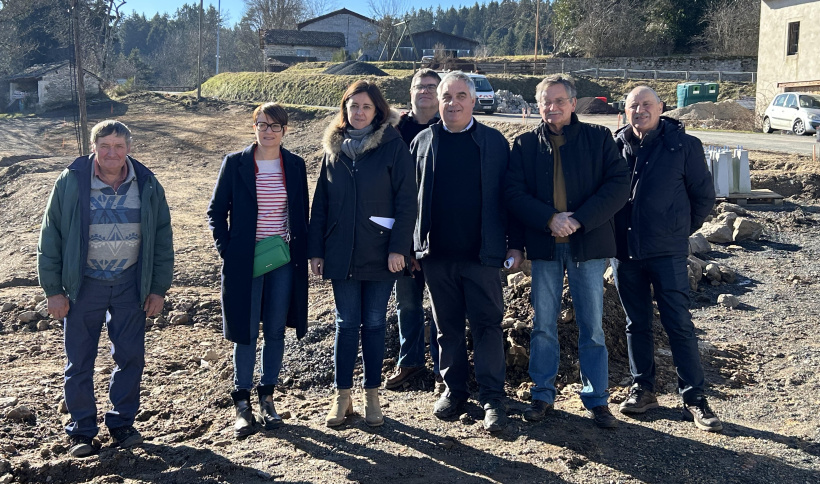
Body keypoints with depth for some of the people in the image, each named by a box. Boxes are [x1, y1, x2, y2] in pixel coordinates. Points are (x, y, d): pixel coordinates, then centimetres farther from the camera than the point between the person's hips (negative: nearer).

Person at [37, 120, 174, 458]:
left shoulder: (147, 185, -1)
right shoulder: (70, 182, -7)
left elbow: (162, 238, 4)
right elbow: (51, 236, -3)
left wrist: (159, 288, 2)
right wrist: (53, 290, -5)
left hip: (130, 285, 2)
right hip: (83, 285, -1)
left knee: (131, 357, 6)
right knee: (79, 361, 5)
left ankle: (122, 423, 24)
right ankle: (81, 430, 20)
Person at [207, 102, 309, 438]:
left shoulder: (295, 166, 5)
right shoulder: (235, 163, -2)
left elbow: (301, 214, 11)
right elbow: (216, 211, 2)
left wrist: (301, 253, 3)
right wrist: (225, 250, -5)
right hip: (244, 261, -2)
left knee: (275, 331, 8)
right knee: (246, 333, 2)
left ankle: (267, 397, 23)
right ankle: (242, 403, 14)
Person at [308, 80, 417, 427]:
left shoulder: (393, 147, -4)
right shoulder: (334, 148, 7)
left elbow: (406, 201, -7)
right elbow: (320, 203, 9)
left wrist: (398, 247, -13)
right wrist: (316, 250, 6)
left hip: (379, 254, -2)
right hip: (341, 253, 3)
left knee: (374, 325, 8)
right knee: (346, 325, 8)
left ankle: (372, 396, 21)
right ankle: (342, 396, 19)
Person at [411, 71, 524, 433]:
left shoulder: (494, 142, 3)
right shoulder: (423, 142, 8)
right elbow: (411, 195, 7)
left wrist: (515, 243, -3)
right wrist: (410, 244, 2)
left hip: (482, 253, -2)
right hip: (436, 253, 2)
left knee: (487, 324, 0)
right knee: (448, 326, 12)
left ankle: (492, 397, 7)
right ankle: (454, 389, 24)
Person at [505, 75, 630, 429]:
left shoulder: (598, 138, 3)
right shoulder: (525, 145, 6)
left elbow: (618, 184, -5)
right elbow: (515, 194, -1)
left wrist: (580, 220, -14)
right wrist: (550, 219, -16)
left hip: (588, 244, -1)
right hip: (544, 245, 1)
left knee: (592, 326, 5)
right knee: (543, 325, 8)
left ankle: (596, 399, 17)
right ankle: (543, 394, 22)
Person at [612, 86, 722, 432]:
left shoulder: (684, 145, -3)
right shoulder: (616, 145, 2)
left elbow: (704, 196, 4)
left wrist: (680, 230, 7)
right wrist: (612, 231, 8)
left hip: (666, 251, -3)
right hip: (624, 249, 3)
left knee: (679, 323, -1)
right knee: (636, 323, 12)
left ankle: (693, 397, 9)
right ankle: (642, 389, 25)